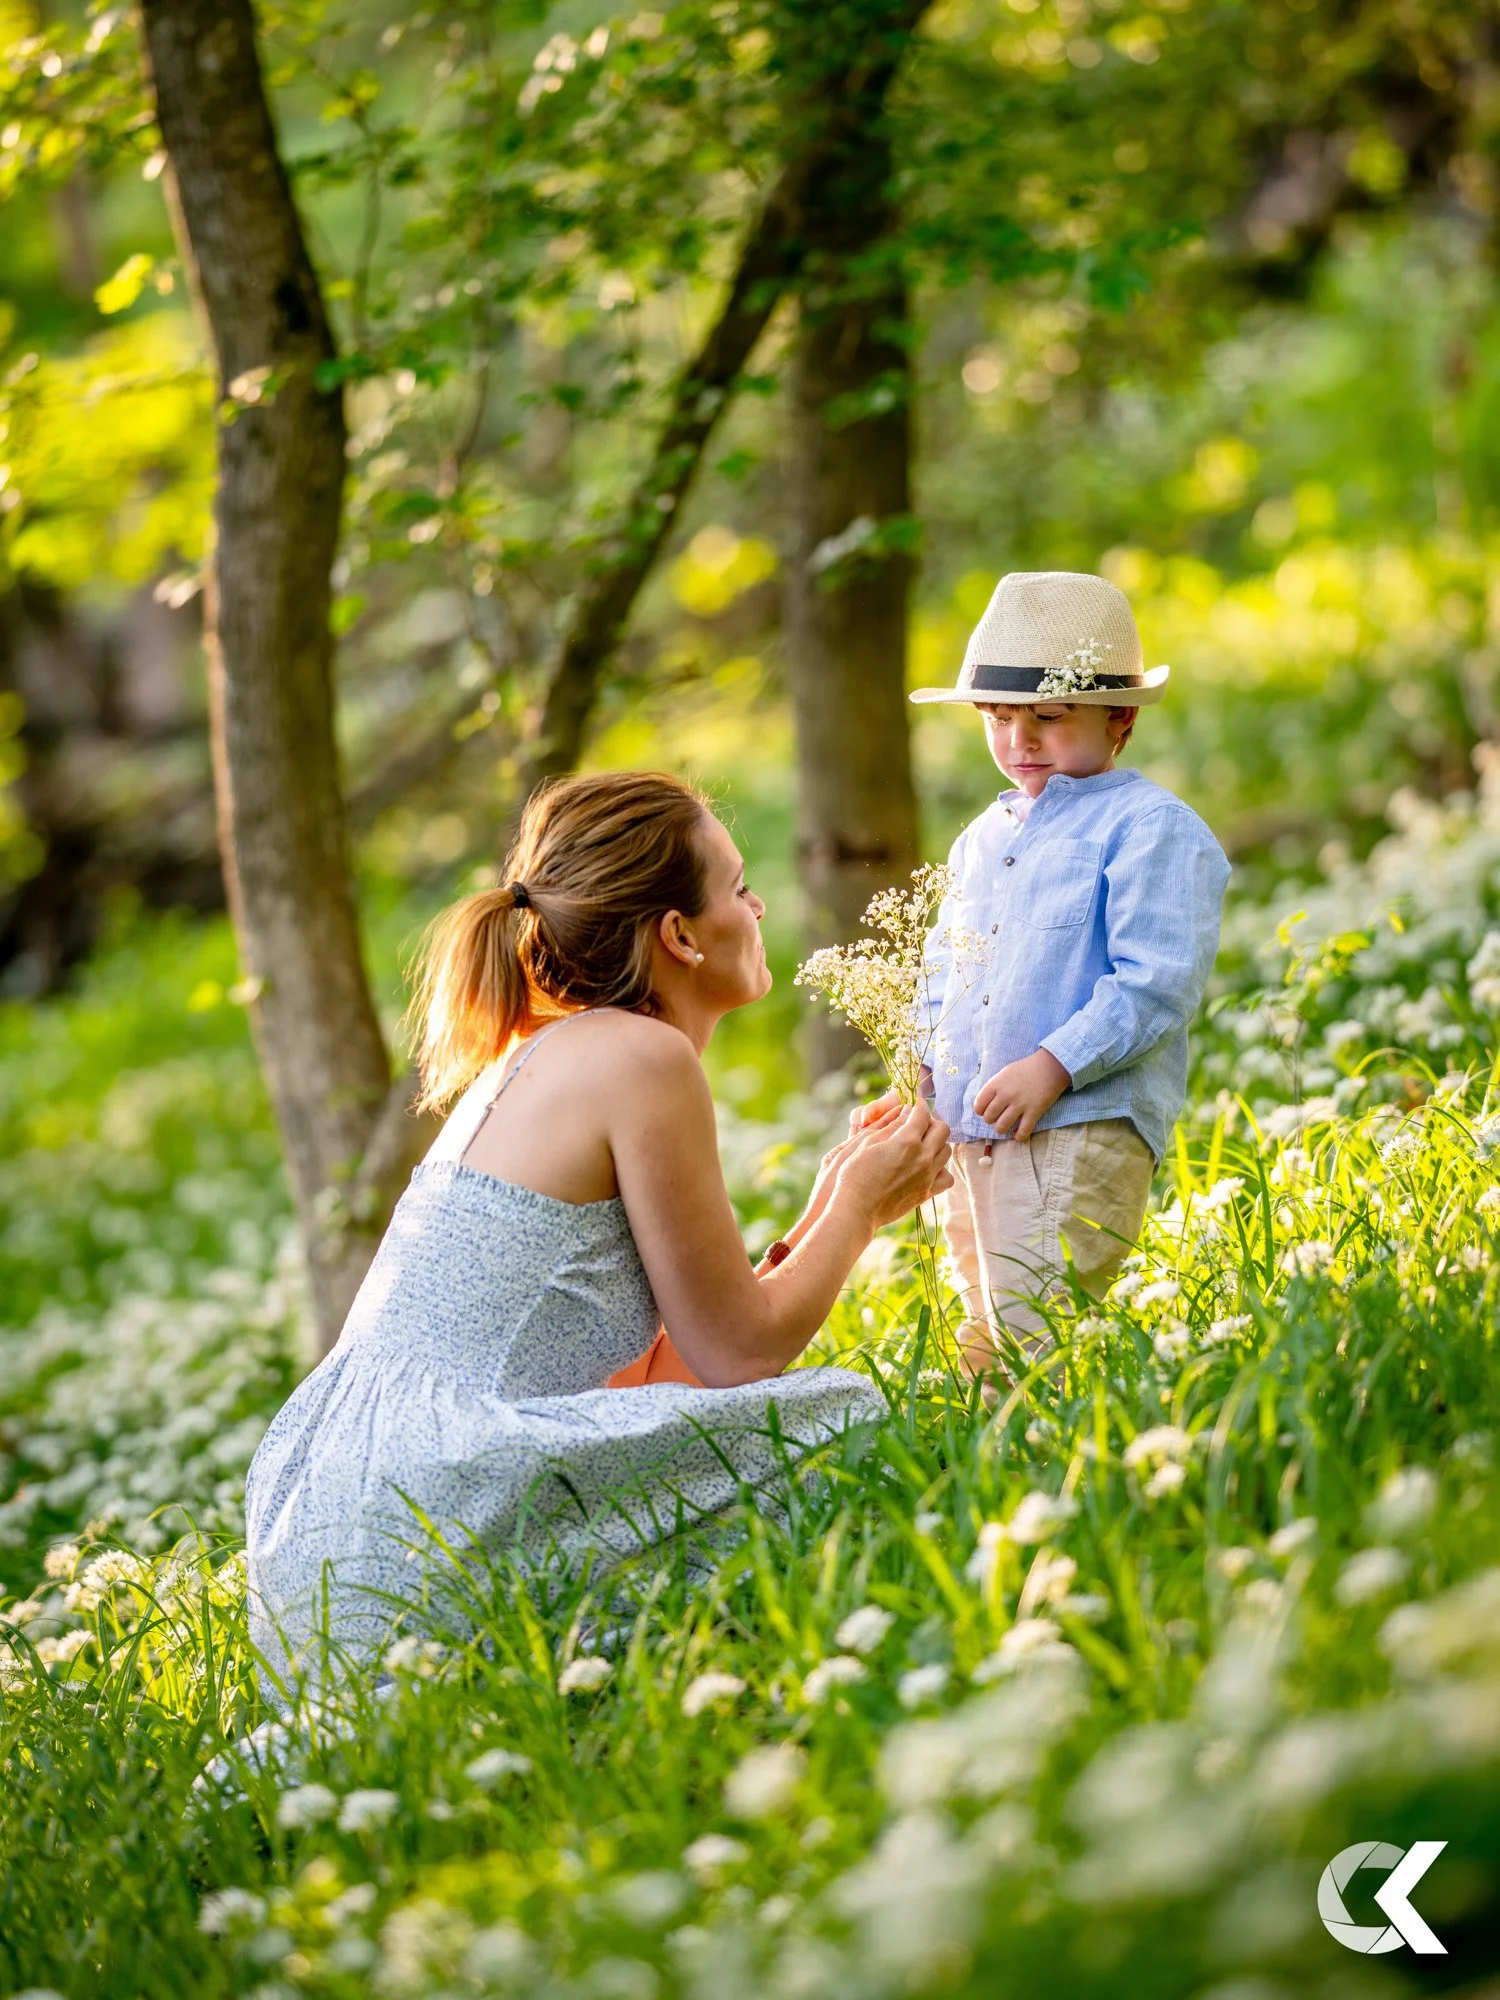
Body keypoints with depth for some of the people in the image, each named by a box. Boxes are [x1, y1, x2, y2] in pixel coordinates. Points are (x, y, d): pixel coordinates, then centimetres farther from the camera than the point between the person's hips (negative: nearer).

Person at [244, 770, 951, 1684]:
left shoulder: (542, 1058, 19)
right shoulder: (643, 1058, -8)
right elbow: (738, 1353, -4)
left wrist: (826, 1213, 25)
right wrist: (861, 1209, 11)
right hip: (430, 1528, -10)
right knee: (836, 1419, -5)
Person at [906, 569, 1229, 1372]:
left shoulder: (1151, 828, -5)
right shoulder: (983, 839, 21)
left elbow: (1159, 982, -14)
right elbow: (942, 972, 30)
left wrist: (1053, 1067, -21)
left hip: (1081, 1133, -8)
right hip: (971, 1136, 8)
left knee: (1035, 1339, -18)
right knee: (980, 1348, 9)